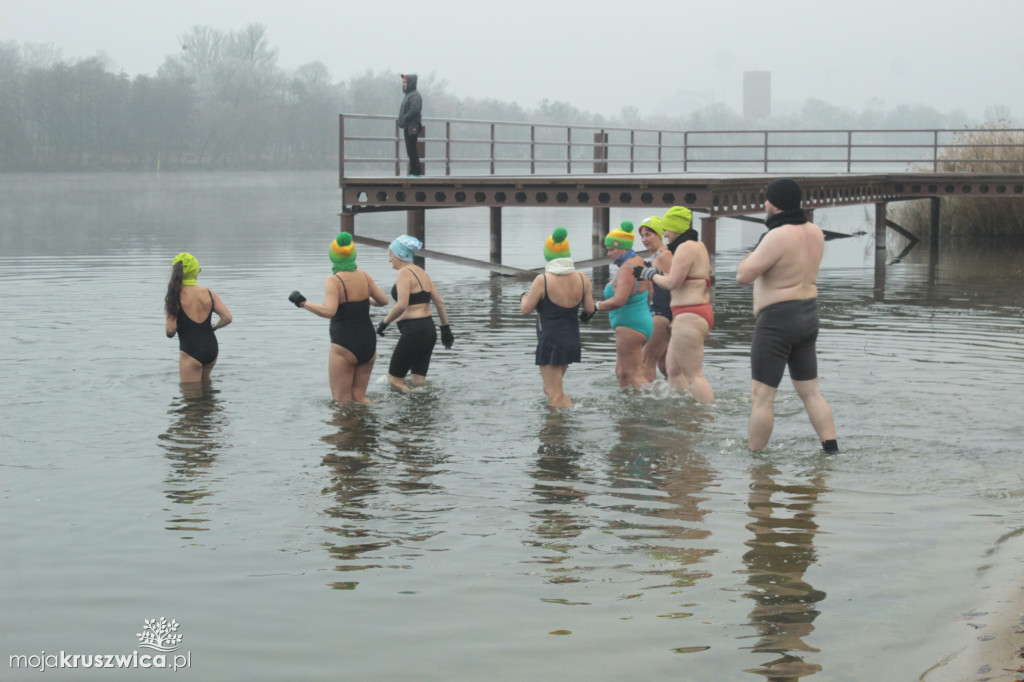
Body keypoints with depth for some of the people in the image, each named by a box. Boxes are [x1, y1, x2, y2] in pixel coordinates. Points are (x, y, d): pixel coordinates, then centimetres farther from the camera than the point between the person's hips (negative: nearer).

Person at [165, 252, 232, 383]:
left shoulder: (175, 297, -9)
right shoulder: (209, 294, 2)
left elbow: (170, 330, -13)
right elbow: (227, 318, -2)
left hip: (190, 352, -5)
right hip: (212, 349, 5)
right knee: (203, 382, 30)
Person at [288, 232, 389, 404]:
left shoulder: (333, 280, -14)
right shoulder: (364, 276, 4)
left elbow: (329, 311, -27)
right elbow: (383, 300, 14)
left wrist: (303, 303, -16)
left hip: (344, 346, -6)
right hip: (368, 344, 6)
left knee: (342, 401, 3)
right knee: (359, 396, 17)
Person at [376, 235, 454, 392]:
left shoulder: (404, 274, -11)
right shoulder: (422, 272, 15)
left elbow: (402, 305, -23)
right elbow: (440, 302, 16)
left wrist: (384, 323, -12)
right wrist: (445, 328, 21)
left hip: (413, 331, -9)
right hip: (429, 330, 9)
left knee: (394, 379, -2)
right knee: (419, 382, 12)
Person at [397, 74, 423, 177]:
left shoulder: (415, 95, -10)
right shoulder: (408, 95, 20)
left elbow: (414, 110, -21)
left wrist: (404, 120, -19)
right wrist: (401, 121, 12)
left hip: (412, 127, -10)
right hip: (407, 127, 10)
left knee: (412, 150, -10)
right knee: (410, 150, 11)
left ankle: (415, 172, -9)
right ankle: (414, 172, 15)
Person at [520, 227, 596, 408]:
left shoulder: (542, 280, -15)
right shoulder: (582, 279, -1)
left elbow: (526, 309, -8)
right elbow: (590, 309, 3)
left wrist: (523, 298, 14)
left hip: (550, 341, -6)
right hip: (572, 340, 6)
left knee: (555, 396, 0)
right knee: (551, 388, 24)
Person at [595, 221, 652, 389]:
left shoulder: (626, 270, -21)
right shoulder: (639, 262, 10)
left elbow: (618, 301, -34)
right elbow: (649, 294, 22)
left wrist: (599, 306, -19)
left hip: (629, 327, -11)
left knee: (634, 375, -8)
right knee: (621, 372, 16)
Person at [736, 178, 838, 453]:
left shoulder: (778, 236, -20)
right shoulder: (815, 233, 5)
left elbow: (744, 275, -19)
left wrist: (752, 255, -1)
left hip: (776, 319, -8)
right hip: (809, 315, 8)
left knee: (762, 396, -1)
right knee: (811, 392, 14)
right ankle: (832, 451, 10)